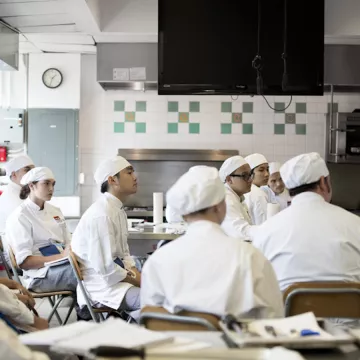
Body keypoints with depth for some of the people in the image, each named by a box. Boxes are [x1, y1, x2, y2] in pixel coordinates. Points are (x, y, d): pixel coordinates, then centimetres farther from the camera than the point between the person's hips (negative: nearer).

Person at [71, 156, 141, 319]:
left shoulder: (119, 210, 10)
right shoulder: (101, 214, -20)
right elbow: (106, 268, -22)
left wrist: (139, 277, 1)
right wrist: (138, 282, -10)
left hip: (116, 277, 10)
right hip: (101, 286, -9)